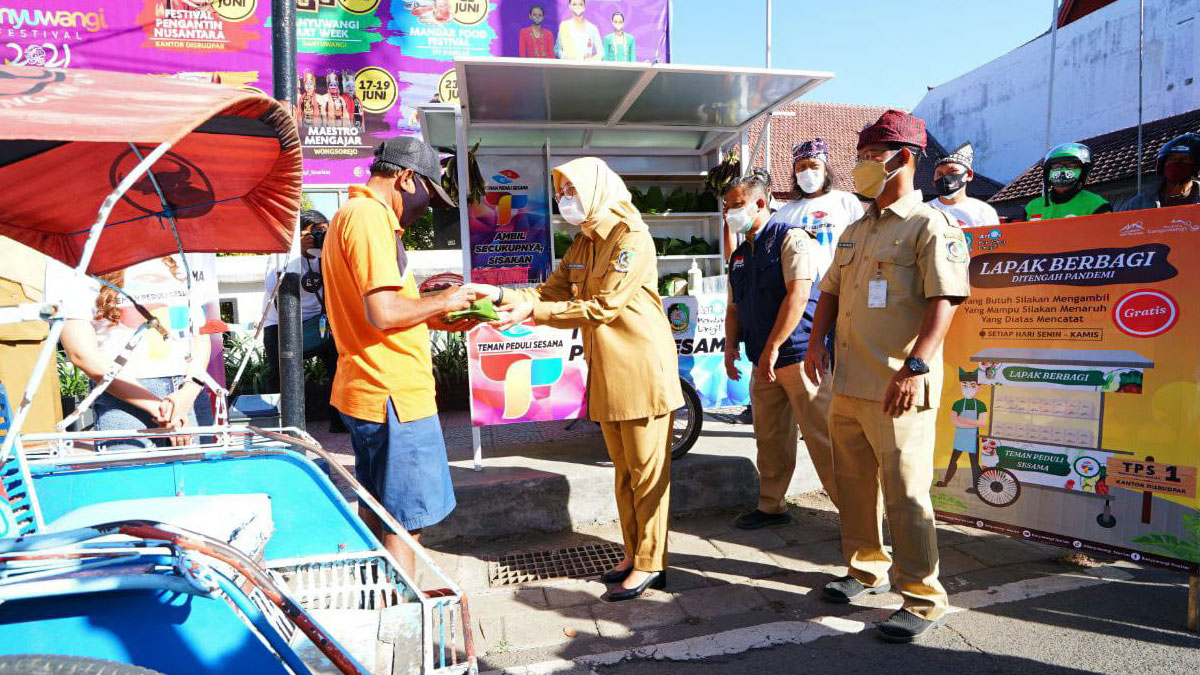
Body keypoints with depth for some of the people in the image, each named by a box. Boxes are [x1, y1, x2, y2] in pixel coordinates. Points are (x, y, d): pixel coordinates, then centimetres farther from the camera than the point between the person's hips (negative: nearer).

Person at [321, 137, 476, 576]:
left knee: (376, 512, 20)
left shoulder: (353, 215, 18)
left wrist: (434, 319, 15)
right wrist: (443, 301, -10)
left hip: (366, 392, 11)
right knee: (405, 521, -2)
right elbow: (383, 312, -25)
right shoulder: (369, 217, -15)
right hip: (394, 395, -11)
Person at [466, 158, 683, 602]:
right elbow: (553, 291, 10)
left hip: (641, 369, -8)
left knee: (647, 471, 1)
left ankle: (650, 564, 11)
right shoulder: (583, 243, 14)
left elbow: (603, 308, -21)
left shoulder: (631, 237, -14)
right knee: (623, 469, 15)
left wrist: (533, 312, -21)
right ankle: (633, 552, 27)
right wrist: (502, 295, -5)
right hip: (606, 373, 8)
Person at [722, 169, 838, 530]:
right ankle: (771, 506, 25)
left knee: (821, 436, -5)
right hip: (763, 361, 8)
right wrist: (731, 346, 5)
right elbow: (734, 306, 21)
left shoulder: (791, 238, -7)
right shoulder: (740, 255, 17)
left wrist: (772, 347, -20)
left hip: (799, 354, -8)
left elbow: (798, 295, -18)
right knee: (769, 438, 13)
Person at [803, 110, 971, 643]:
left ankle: (924, 600, 13)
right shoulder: (856, 231, 17)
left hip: (898, 389, -8)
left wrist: (915, 368, -25)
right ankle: (866, 570, 35)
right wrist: (817, 340, 7)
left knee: (905, 493, -3)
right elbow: (831, 290, 23)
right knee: (853, 484, 17)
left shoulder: (930, 226, -7)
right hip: (847, 382, 8)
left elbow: (945, 300, -16)